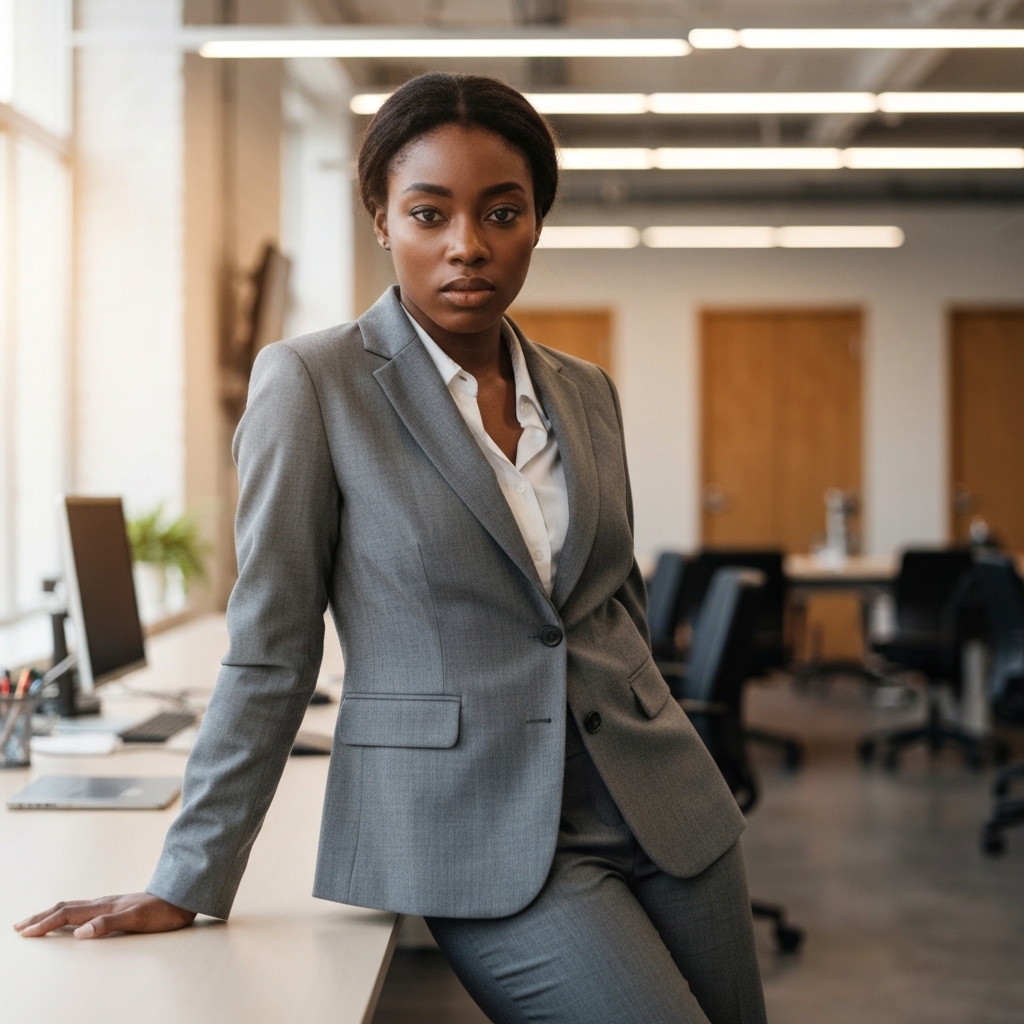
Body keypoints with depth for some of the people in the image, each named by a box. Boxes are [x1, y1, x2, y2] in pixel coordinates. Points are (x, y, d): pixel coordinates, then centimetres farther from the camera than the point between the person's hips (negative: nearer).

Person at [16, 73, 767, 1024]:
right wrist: (188, 883, -6)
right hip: (484, 831, -6)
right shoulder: (313, 382, -7)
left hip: (658, 804, 6)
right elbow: (270, 650, -6)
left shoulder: (587, 392, 9)